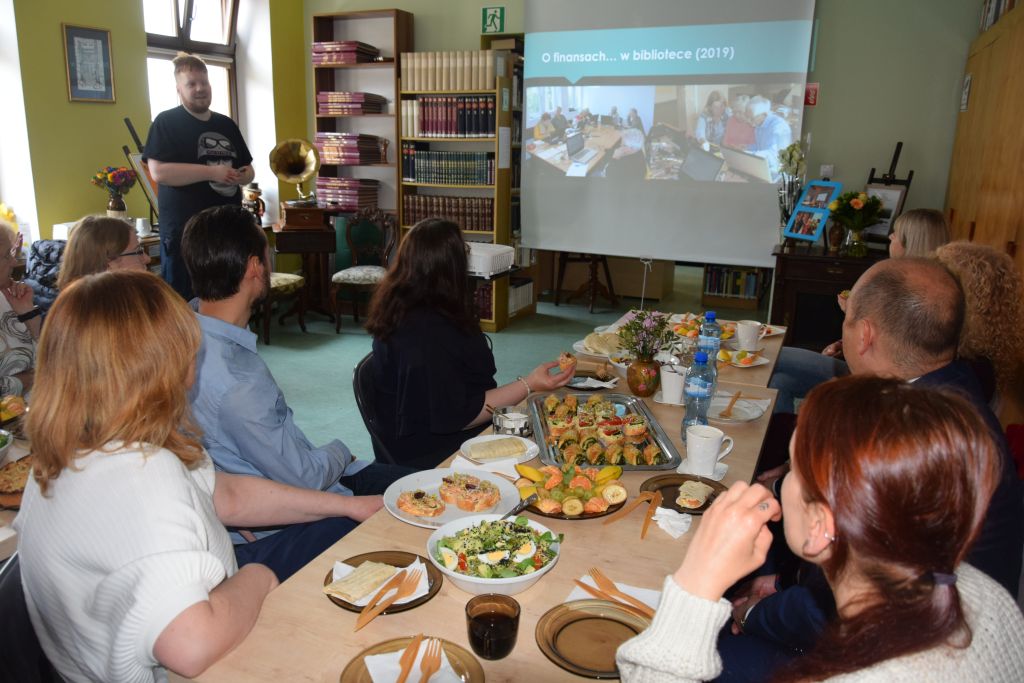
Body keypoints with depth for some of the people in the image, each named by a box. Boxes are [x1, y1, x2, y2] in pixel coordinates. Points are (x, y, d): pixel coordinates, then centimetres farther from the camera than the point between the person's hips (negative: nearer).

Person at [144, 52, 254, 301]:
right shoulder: (167, 122, -3)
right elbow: (158, 172, -15)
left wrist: (243, 175, -4)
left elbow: (248, 169, 21)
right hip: (183, 230, -5)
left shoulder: (226, 124, 14)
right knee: (182, 301, -1)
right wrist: (212, 172, -19)